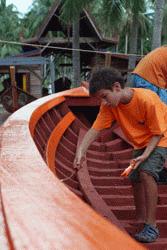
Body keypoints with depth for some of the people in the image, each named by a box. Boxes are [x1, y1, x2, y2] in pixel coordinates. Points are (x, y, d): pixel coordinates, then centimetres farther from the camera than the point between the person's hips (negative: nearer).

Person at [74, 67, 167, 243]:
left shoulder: (147, 100, -34)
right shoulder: (109, 105, -15)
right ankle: (140, 221, 29)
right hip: (140, 143, 7)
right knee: (135, 178, 8)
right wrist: (81, 151, -35)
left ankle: (151, 226, -21)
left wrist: (145, 155, -35)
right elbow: (95, 129, -20)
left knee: (146, 172, -26)